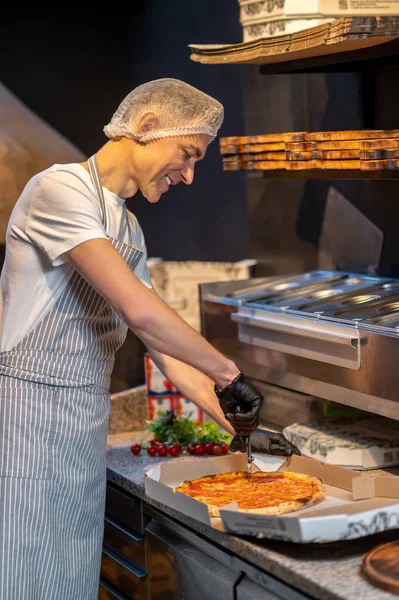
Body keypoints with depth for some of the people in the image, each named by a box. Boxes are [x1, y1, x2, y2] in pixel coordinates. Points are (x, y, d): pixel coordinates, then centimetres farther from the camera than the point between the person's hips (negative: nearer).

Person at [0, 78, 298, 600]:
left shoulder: (128, 228, 14)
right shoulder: (61, 188, -14)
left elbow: (160, 340, 15)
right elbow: (139, 310, -22)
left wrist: (238, 425, 9)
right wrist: (228, 373, -13)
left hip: (87, 418, 8)